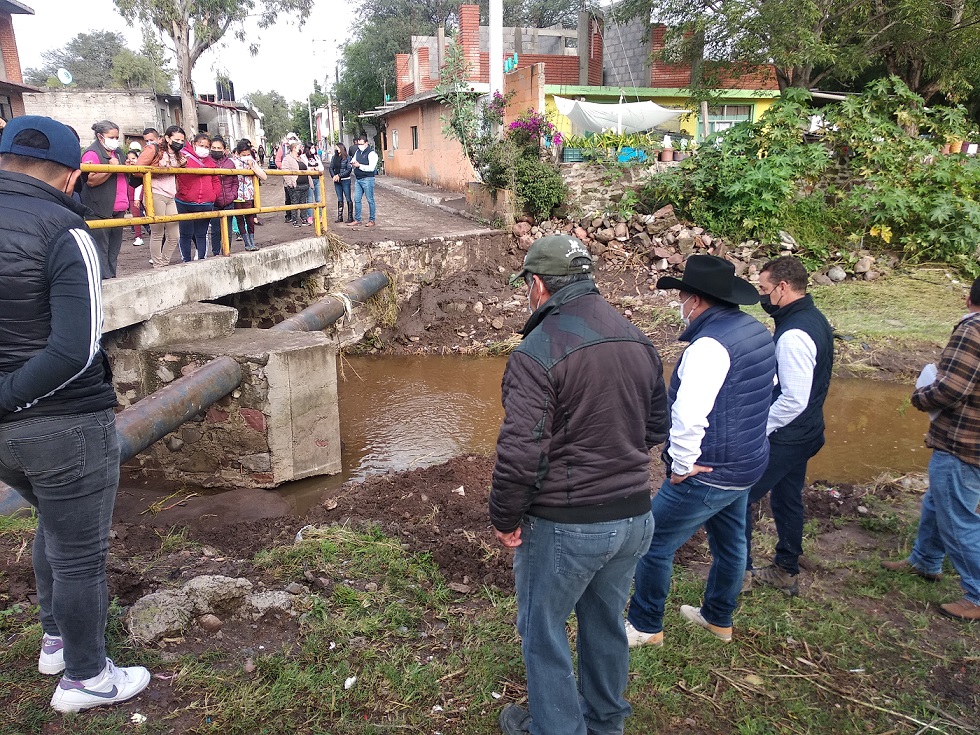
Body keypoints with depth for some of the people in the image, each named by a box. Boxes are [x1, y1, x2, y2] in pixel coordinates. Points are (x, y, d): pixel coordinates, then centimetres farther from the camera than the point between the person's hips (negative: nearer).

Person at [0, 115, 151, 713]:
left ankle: (56, 639, 45)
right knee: (80, 554, 10)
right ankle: (84, 678, 28)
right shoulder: (63, 231, -15)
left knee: (55, 525, 29)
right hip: (65, 425, -7)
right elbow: (75, 350, -24)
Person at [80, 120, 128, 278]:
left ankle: (112, 276, 19)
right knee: (101, 248, -6)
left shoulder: (116, 152, 18)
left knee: (114, 248, 12)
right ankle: (104, 278, -5)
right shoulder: (92, 153, -9)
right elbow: (91, 181, -20)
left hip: (118, 211, 9)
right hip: (100, 211, -9)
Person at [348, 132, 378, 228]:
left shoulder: (371, 153, -10)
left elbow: (371, 168, -18)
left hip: (367, 179, -7)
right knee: (356, 200, 8)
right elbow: (353, 162, 21)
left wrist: (359, 165, -17)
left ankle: (372, 220, 8)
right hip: (358, 179, 7)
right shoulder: (357, 152, 13)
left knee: (370, 200, 0)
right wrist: (352, 164, -3)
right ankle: (357, 219, 15)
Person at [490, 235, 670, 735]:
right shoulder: (637, 340, 3)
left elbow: (520, 452, -25)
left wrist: (505, 519, -11)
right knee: (606, 623, 25)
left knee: (543, 631, 15)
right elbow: (657, 426, 13)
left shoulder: (538, 351, -20)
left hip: (564, 525, -7)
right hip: (635, 517, 7)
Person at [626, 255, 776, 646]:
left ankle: (645, 626, 22)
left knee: (654, 544, 6)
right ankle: (718, 618, 45)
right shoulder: (757, 331, 4)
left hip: (709, 474, -9)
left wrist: (682, 465, -20)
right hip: (747, 465, 10)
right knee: (729, 542, 24)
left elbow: (688, 415, -35)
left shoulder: (710, 343, -25)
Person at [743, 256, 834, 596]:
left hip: (784, 438, -10)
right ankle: (787, 571, 35)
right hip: (803, 434, 10)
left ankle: (738, 573, 14)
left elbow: (794, 400, -28)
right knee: (787, 499, 21)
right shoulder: (816, 319, 6)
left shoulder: (793, 335, -26)